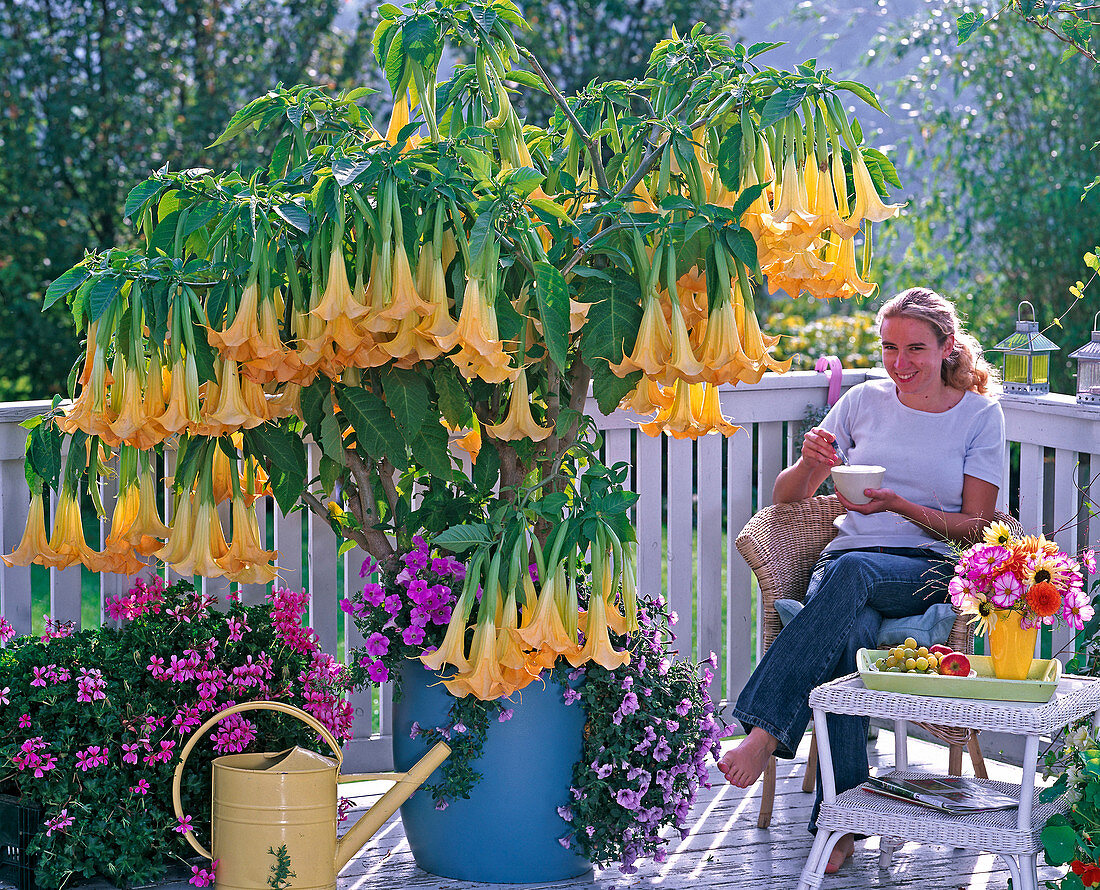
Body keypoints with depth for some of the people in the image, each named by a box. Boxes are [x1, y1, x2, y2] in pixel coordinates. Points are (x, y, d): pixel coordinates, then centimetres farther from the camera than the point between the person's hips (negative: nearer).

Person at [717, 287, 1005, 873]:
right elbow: (786, 497, 16)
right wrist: (809, 463, -8)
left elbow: (976, 528, 3)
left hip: (930, 568, -2)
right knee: (850, 635, -37)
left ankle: (766, 730, -44)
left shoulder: (979, 415, 8)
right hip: (846, 564, 2)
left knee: (851, 570, -39)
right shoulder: (865, 401, 15)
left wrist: (898, 505, -13)